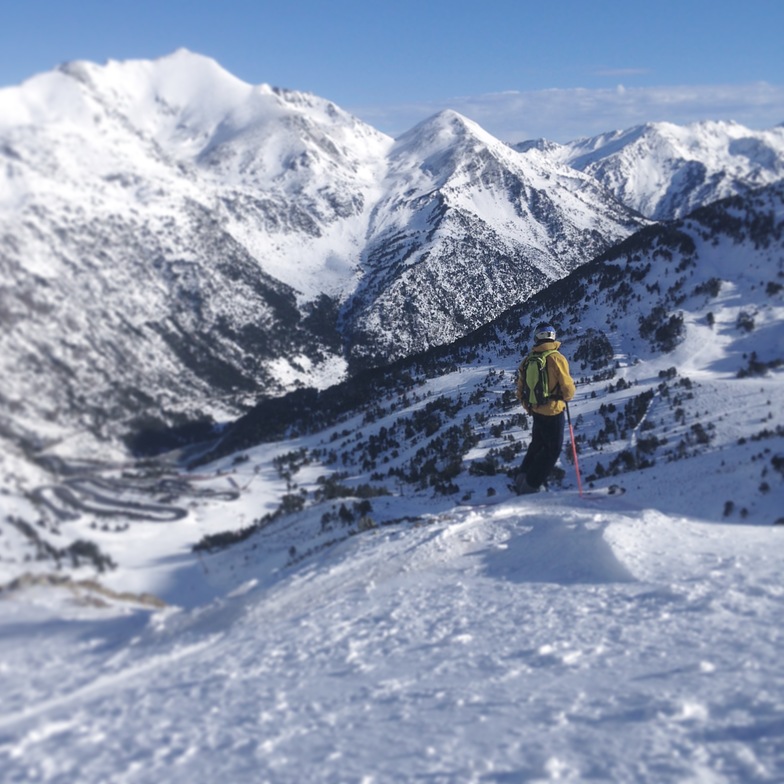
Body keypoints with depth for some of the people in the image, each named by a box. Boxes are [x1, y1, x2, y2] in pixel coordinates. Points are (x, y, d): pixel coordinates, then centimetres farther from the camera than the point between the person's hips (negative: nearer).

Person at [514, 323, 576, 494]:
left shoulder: (528, 360, 0)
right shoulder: (556, 358, -17)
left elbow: (521, 390, 7)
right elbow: (568, 388, -16)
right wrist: (567, 396, 7)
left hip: (536, 411, 6)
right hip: (553, 411, -6)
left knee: (537, 445, 24)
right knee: (553, 450, 6)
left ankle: (522, 480, 27)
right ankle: (530, 485, 4)